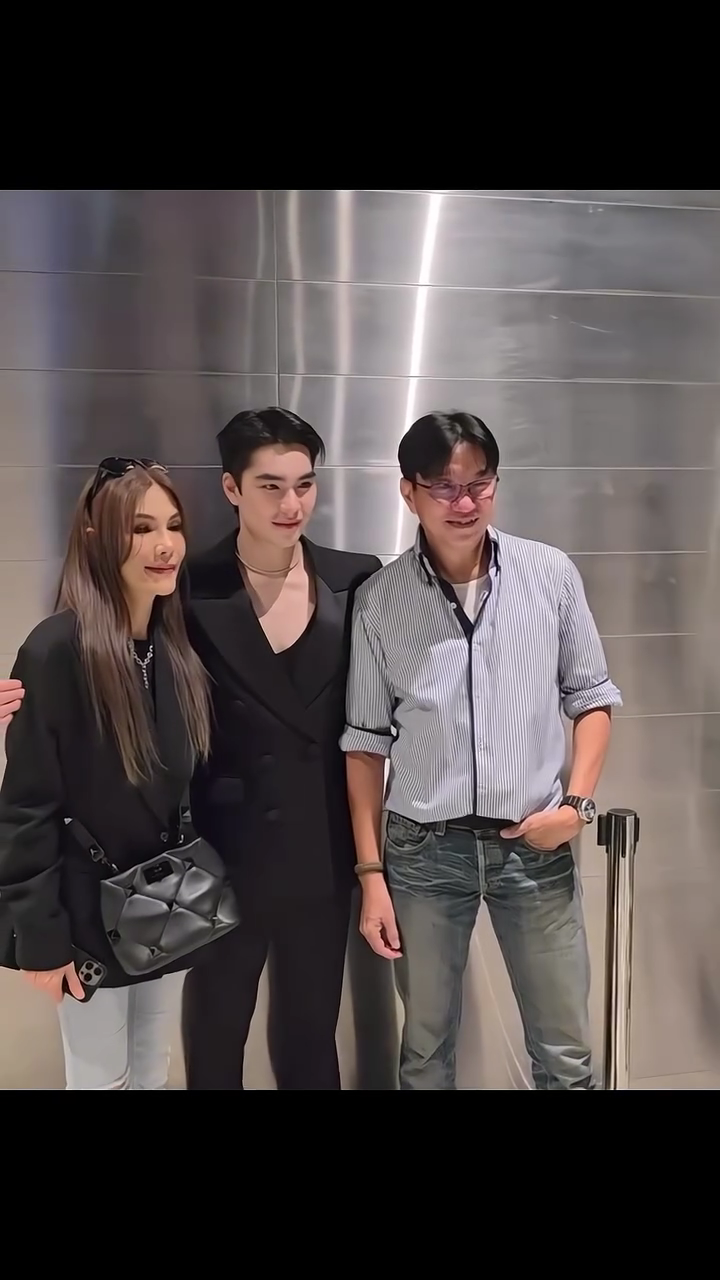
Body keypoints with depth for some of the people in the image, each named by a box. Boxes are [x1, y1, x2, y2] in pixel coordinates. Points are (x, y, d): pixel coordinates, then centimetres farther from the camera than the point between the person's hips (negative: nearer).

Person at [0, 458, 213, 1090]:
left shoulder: (182, 644, -1)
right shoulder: (57, 650, -20)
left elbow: (195, 781, 5)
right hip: (91, 914, -5)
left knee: (154, 1068, 21)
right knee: (100, 1077, 14)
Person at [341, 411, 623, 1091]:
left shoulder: (551, 573, -3)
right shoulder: (377, 601, -5)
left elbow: (591, 697, 7)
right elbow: (365, 743, 1)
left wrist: (576, 802, -7)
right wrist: (370, 874, 1)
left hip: (536, 846, 1)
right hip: (423, 850, 0)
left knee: (565, 1054, 12)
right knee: (425, 1048, 16)